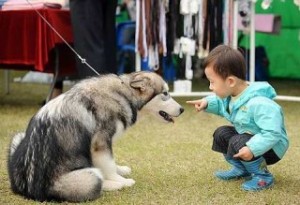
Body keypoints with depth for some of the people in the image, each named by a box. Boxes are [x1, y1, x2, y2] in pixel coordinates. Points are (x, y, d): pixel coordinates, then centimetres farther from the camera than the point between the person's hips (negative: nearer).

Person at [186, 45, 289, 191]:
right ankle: (241, 169, 17)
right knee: (221, 133, 5)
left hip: (270, 147, -9)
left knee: (238, 143, -29)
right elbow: (222, 104, 19)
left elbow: (272, 133, -38)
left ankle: (263, 176, -11)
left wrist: (252, 149, -45)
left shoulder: (258, 104, -35)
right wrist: (208, 103, 0)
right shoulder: (232, 95, -6)